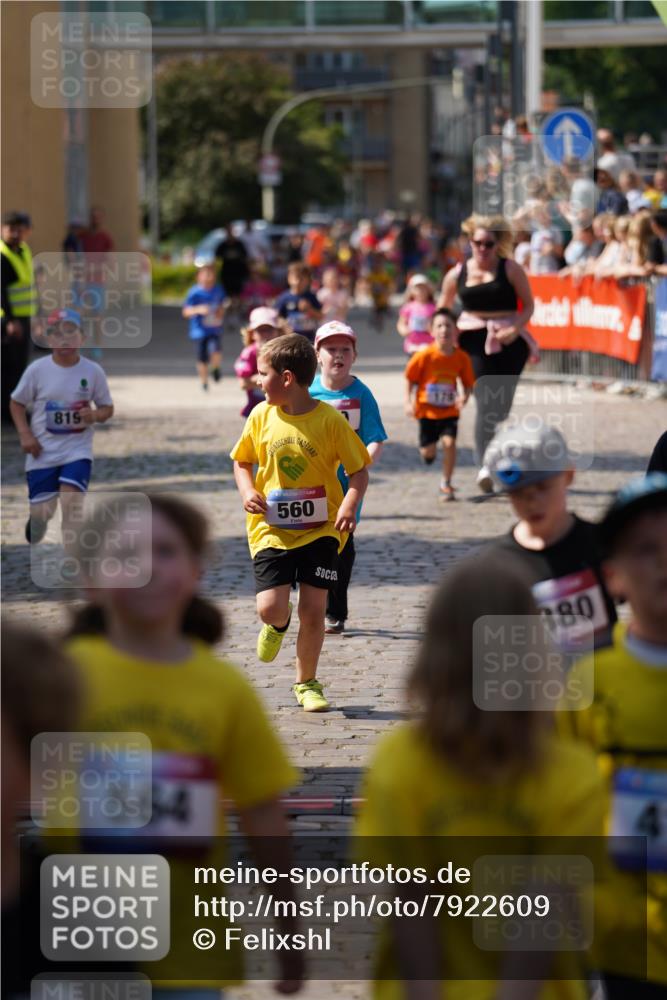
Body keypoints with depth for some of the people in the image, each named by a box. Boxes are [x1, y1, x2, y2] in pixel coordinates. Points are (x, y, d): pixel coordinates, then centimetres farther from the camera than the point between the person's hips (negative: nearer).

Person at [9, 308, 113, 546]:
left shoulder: (93, 371, -6)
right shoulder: (37, 370, -8)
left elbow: (107, 408, 4)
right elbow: (16, 403, 4)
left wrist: (94, 415, -18)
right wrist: (25, 435, -9)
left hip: (78, 449, 0)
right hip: (43, 452, 0)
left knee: (70, 505, -18)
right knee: (42, 513, 4)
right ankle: (32, 551, 39)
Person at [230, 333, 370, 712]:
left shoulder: (330, 421, -10)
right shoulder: (261, 417, 0)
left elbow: (359, 471, -3)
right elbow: (243, 462, 14)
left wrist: (350, 505, -22)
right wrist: (248, 491, -6)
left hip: (320, 529, -2)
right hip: (272, 529, 2)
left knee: (313, 609, -2)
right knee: (270, 607, -12)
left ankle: (307, 683, 18)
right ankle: (278, 626, 27)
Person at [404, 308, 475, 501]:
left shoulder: (461, 357, -9)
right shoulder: (424, 356, -15)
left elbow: (468, 383, 1)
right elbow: (410, 379, -4)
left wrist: (464, 397, -19)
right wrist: (409, 402, -12)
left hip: (449, 411, 1)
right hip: (427, 409, -1)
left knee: (449, 442, -16)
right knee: (428, 452, 0)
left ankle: (446, 484, 0)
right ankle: (427, 451, 40)